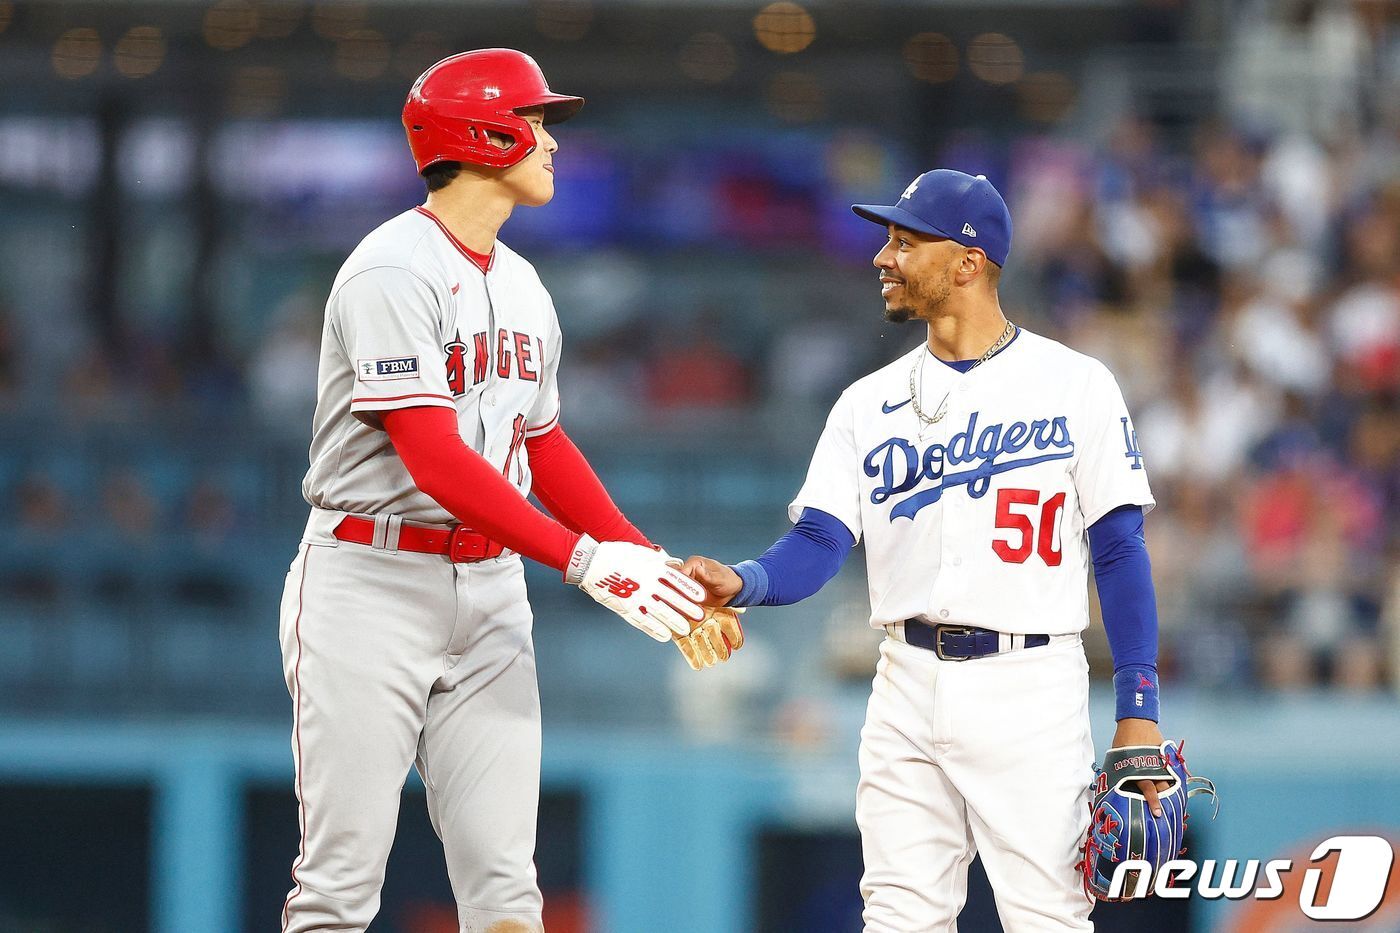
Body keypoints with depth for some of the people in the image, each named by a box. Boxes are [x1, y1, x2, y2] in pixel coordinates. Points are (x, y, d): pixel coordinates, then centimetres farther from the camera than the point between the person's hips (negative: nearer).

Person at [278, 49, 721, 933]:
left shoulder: (522, 286, 14)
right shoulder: (394, 271, -14)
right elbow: (436, 461, -22)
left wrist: (653, 564, 7)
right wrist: (583, 559, -28)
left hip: (490, 591, 8)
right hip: (371, 585, -8)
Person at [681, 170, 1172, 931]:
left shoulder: (1073, 385, -1)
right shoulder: (871, 403, 11)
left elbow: (1119, 551, -2)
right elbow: (820, 544, 2)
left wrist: (1137, 713, -9)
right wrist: (742, 582, -20)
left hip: (1029, 693, -4)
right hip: (909, 689, 4)